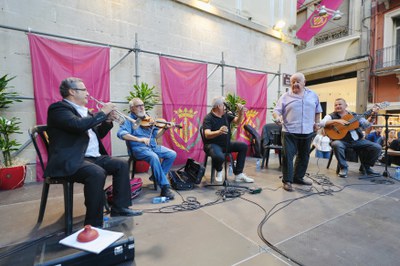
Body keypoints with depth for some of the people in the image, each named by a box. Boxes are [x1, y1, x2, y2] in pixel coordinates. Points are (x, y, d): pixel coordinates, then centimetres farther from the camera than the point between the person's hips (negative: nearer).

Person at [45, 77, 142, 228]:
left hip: (93, 157, 9)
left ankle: (119, 207, 5)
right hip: (71, 161, -9)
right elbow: (79, 125, -27)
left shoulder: (84, 111, 19)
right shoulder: (59, 108, -7)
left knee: (122, 165, -2)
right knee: (97, 173, -33)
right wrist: (102, 113, -16)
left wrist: (107, 120, 7)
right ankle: (94, 224, -20)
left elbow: (98, 134, 24)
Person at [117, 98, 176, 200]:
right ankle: (165, 187, -25)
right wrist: (139, 139, -30)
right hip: (139, 148, -6)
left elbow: (156, 135, 12)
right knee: (154, 157, -35)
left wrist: (164, 128, -8)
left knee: (172, 154, -8)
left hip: (153, 146, 6)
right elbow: (121, 133, -19)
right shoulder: (129, 120, 0)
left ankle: (158, 176, 10)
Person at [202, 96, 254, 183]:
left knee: (243, 146, -4)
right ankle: (219, 171, 2)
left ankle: (238, 174, 2)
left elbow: (237, 121, 8)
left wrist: (241, 112, -12)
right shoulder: (208, 118, -14)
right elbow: (207, 135, -28)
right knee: (219, 157, -38)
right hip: (212, 145, -7)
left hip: (226, 144, 8)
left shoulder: (226, 115, 6)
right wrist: (219, 132, -47)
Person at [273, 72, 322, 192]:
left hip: (307, 132, 4)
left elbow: (317, 110, 22)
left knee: (304, 156, 13)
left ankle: (298, 177, 29)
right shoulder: (285, 97, 0)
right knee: (287, 156, -7)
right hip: (289, 132, -4)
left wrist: (316, 123, 15)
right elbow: (276, 110, -7)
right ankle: (287, 181, 3)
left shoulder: (313, 95, 11)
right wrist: (277, 117, -27)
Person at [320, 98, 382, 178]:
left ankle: (365, 167, 14)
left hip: (357, 141, 4)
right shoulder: (331, 116, 3)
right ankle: (343, 168, -16)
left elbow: (365, 125, 12)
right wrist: (336, 121, -25)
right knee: (336, 144, -38)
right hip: (342, 141, -4)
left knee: (377, 147, -9)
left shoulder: (354, 115, 16)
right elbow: (322, 123, -16)